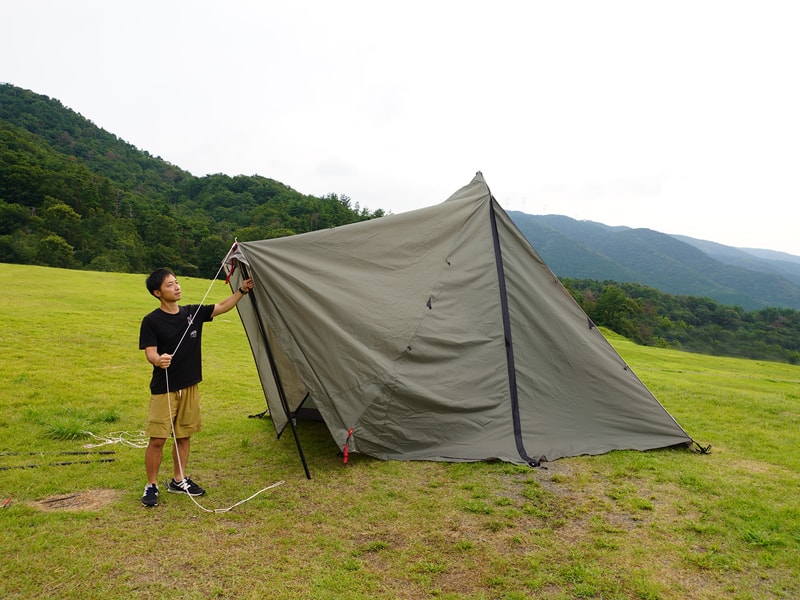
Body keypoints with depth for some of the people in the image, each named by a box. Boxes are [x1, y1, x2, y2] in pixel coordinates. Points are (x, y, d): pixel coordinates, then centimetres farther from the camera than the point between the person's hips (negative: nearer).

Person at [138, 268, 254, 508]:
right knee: (157, 439, -2)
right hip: (163, 389, -5)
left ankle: (179, 481, 28)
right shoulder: (151, 321, -10)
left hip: (189, 387, 5)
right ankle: (151, 486, 15)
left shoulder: (193, 313, 3)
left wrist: (242, 290, -1)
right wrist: (158, 359, -38)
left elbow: (223, 307, 8)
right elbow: (150, 353, -17)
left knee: (184, 436, 13)